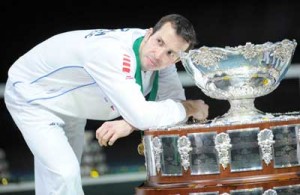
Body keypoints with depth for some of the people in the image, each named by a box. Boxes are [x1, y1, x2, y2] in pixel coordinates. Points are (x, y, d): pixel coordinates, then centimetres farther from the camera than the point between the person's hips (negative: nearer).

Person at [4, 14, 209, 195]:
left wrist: (130, 124, -34)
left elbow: (175, 101, -15)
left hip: (69, 104, 9)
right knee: (64, 174, -22)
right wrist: (190, 107, -30)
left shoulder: (161, 57, -18)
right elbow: (141, 116, -46)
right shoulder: (112, 52, -43)